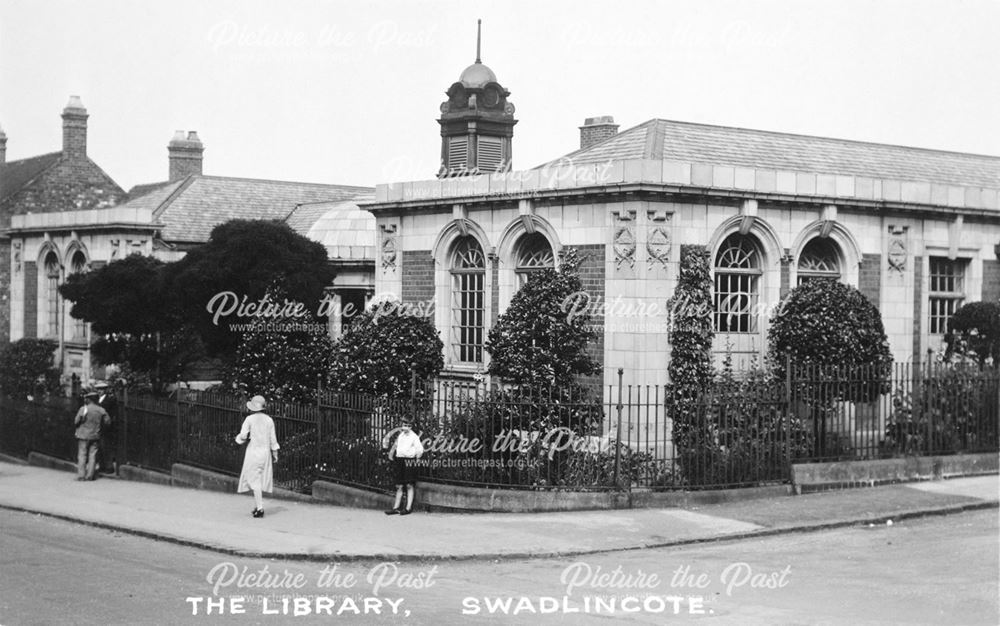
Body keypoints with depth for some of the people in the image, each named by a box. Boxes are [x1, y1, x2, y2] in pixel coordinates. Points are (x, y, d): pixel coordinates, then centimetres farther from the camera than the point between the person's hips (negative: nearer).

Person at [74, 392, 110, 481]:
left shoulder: (83, 409, -10)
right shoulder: (101, 410, 0)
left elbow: (76, 422, -9)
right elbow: (106, 421, 4)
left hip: (84, 436, -3)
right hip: (95, 436, 3)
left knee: (82, 455, 3)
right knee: (92, 455, 7)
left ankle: (81, 475, 0)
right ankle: (90, 475, 5)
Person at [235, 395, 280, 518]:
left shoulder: (249, 419, -8)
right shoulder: (269, 420, 3)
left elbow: (242, 436, -10)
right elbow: (273, 439, 4)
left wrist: (240, 438, 13)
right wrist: (275, 454, 11)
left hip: (253, 451, -4)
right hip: (265, 452, 4)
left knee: (254, 480, -4)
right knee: (261, 480, 14)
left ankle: (260, 508, -12)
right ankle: (256, 506, 18)